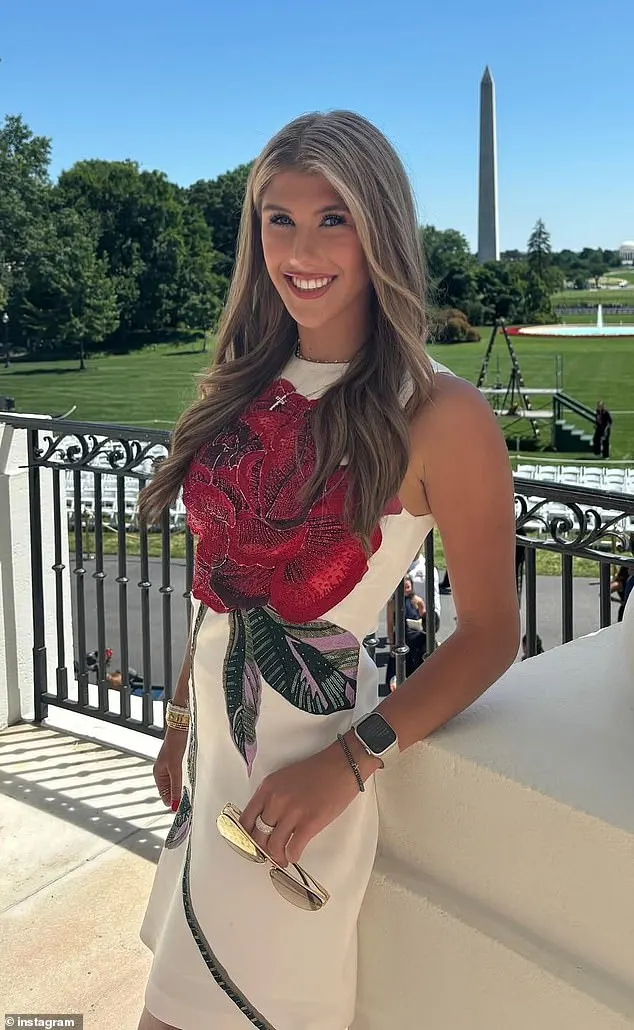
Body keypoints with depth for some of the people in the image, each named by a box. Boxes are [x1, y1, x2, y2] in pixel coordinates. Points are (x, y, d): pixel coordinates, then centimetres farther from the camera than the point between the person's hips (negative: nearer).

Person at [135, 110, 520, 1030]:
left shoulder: (439, 415, -15)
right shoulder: (246, 388, 4)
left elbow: (489, 633, -11)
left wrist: (353, 760, -19)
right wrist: (181, 723, 15)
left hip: (300, 761, -6)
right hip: (213, 726, 6)